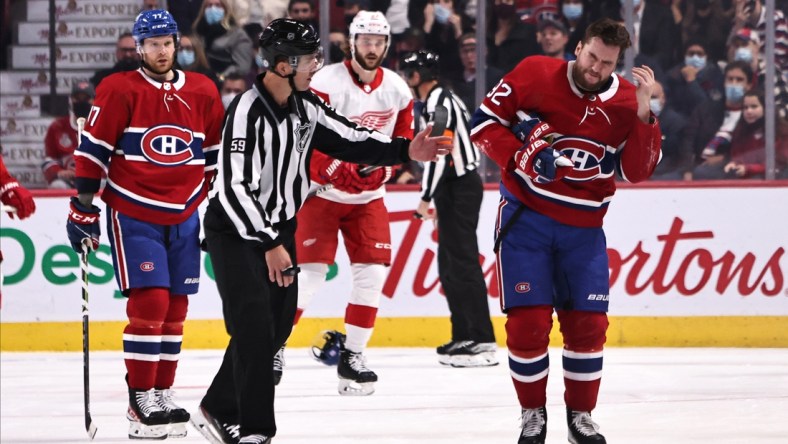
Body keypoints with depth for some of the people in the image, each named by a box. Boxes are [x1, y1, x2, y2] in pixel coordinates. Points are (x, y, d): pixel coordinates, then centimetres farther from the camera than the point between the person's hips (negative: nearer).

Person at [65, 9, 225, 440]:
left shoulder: (203, 93, 6)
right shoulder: (119, 90, -7)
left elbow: (216, 156, 15)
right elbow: (93, 150, -6)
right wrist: (83, 207, -7)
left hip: (183, 218, 5)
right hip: (132, 214, -5)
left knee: (174, 309, 7)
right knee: (149, 304, -12)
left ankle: (162, 396, 16)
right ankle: (140, 404, -7)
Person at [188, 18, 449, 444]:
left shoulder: (304, 105, -1)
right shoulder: (248, 113, -26)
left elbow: (348, 139, 5)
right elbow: (236, 189, -28)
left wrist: (406, 150, -8)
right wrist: (269, 245, -30)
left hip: (279, 225, 8)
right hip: (236, 231, -8)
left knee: (278, 325, 9)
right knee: (254, 326, -14)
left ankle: (219, 409, 21)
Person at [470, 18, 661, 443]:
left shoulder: (625, 101, -1)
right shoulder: (535, 74, -7)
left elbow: (637, 170, -8)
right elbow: (484, 121, -3)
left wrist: (643, 112, -19)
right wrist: (520, 157, -18)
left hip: (583, 228, 2)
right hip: (525, 215, -2)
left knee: (588, 323, 1)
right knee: (528, 320, -7)